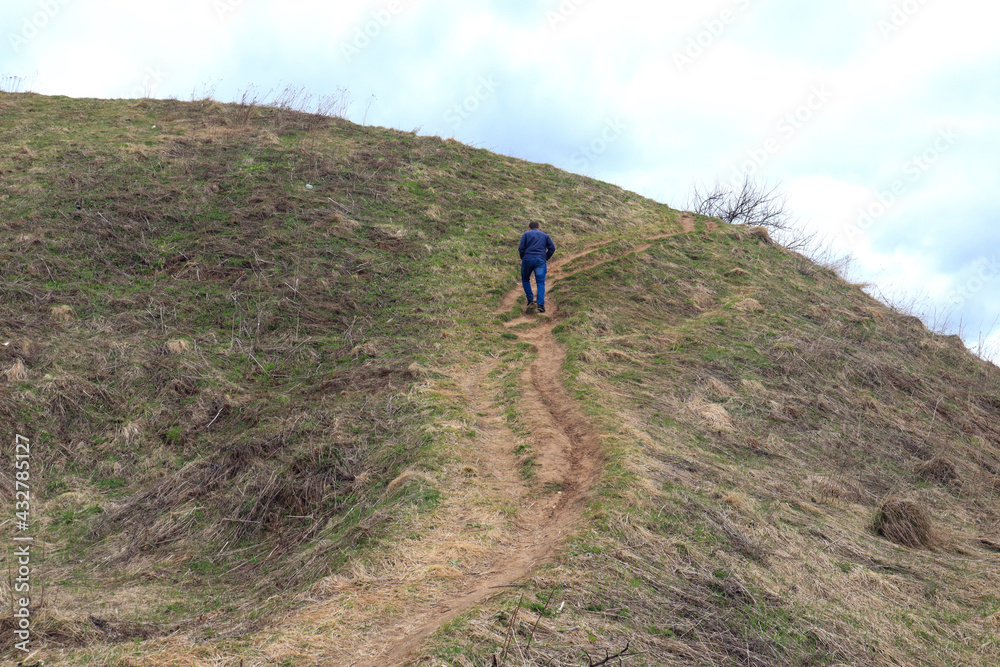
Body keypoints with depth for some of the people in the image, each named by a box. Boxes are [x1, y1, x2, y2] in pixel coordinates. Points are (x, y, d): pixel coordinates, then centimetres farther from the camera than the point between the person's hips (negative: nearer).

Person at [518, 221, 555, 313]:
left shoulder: (526, 234, 14)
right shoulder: (545, 235, 21)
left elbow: (521, 248, 1)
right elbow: (552, 248, 9)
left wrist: (522, 258, 14)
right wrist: (546, 258, 16)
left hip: (528, 259, -1)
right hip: (540, 260, 1)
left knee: (525, 279, 20)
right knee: (540, 283, -4)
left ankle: (530, 299, 11)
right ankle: (541, 304, -17)